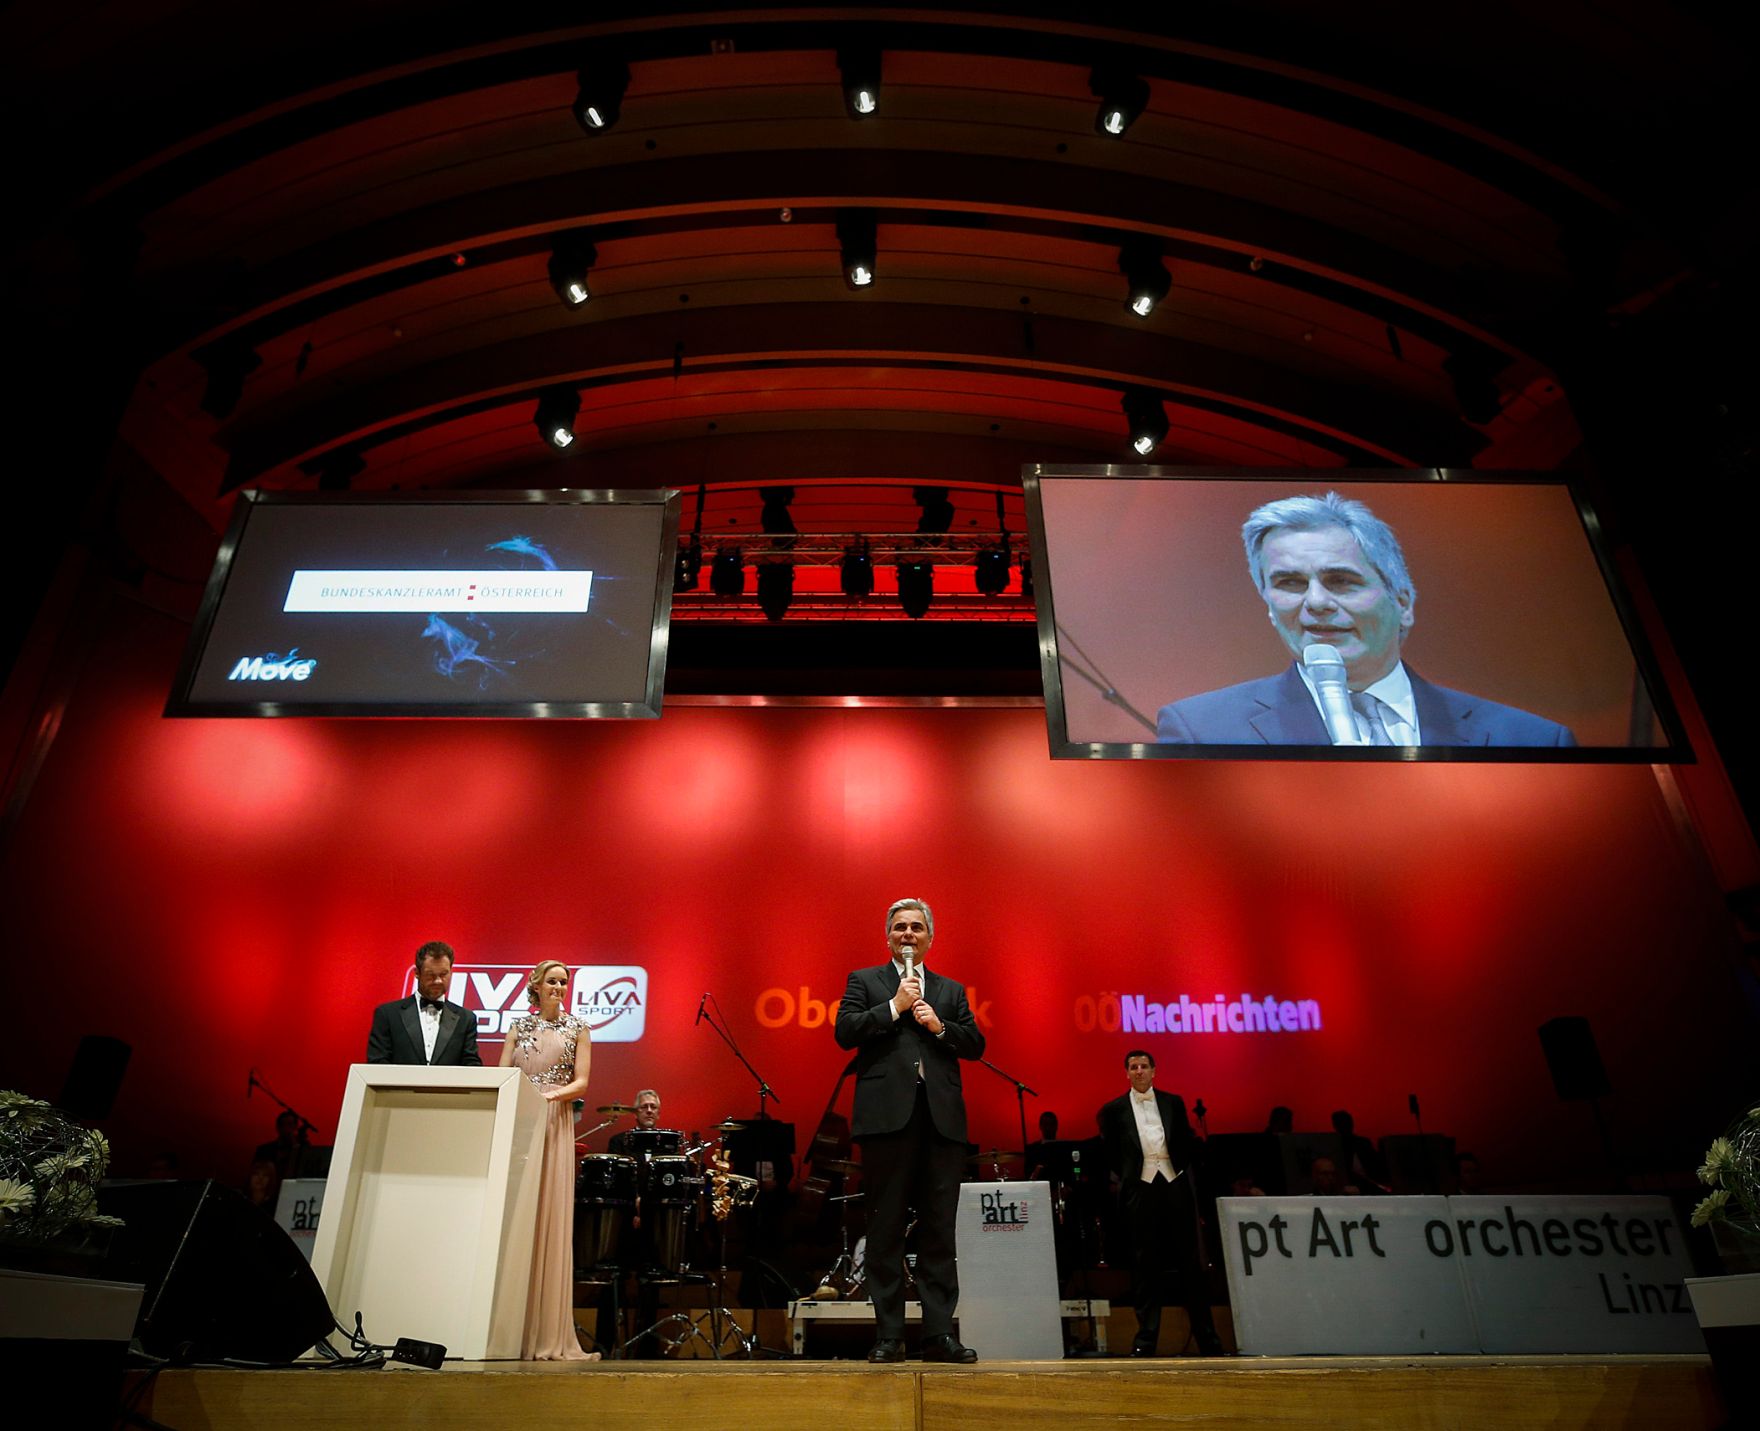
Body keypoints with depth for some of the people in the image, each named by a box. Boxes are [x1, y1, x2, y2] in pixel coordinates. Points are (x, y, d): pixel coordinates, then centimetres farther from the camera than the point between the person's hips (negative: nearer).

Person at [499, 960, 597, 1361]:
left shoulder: (577, 1028, 8)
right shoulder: (518, 1027, 14)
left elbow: (582, 1081, 0)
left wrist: (550, 1094, -19)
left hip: (554, 1125, -2)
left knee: (549, 1222, -4)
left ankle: (546, 1334, 0)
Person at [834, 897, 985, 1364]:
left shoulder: (950, 989, 19)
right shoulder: (864, 981, 11)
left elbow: (976, 1044, 10)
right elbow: (844, 1033, -3)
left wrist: (940, 1026, -6)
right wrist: (895, 1006, -6)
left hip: (942, 1118, 3)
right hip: (887, 1114, -2)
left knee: (939, 1228, 3)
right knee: (886, 1229, 2)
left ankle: (939, 1334, 9)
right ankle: (888, 1335, 9)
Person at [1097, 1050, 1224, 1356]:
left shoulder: (1173, 1102, 9)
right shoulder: (1114, 1110, 3)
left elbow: (1188, 1144, 13)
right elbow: (1111, 1155, 9)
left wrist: (1187, 1177, 6)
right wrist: (1128, 1178, 6)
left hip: (1176, 1186, 2)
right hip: (1141, 1191, -1)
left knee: (1190, 1261, 7)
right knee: (1145, 1266, 1)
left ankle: (1208, 1339, 16)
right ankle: (1146, 1339, 7)